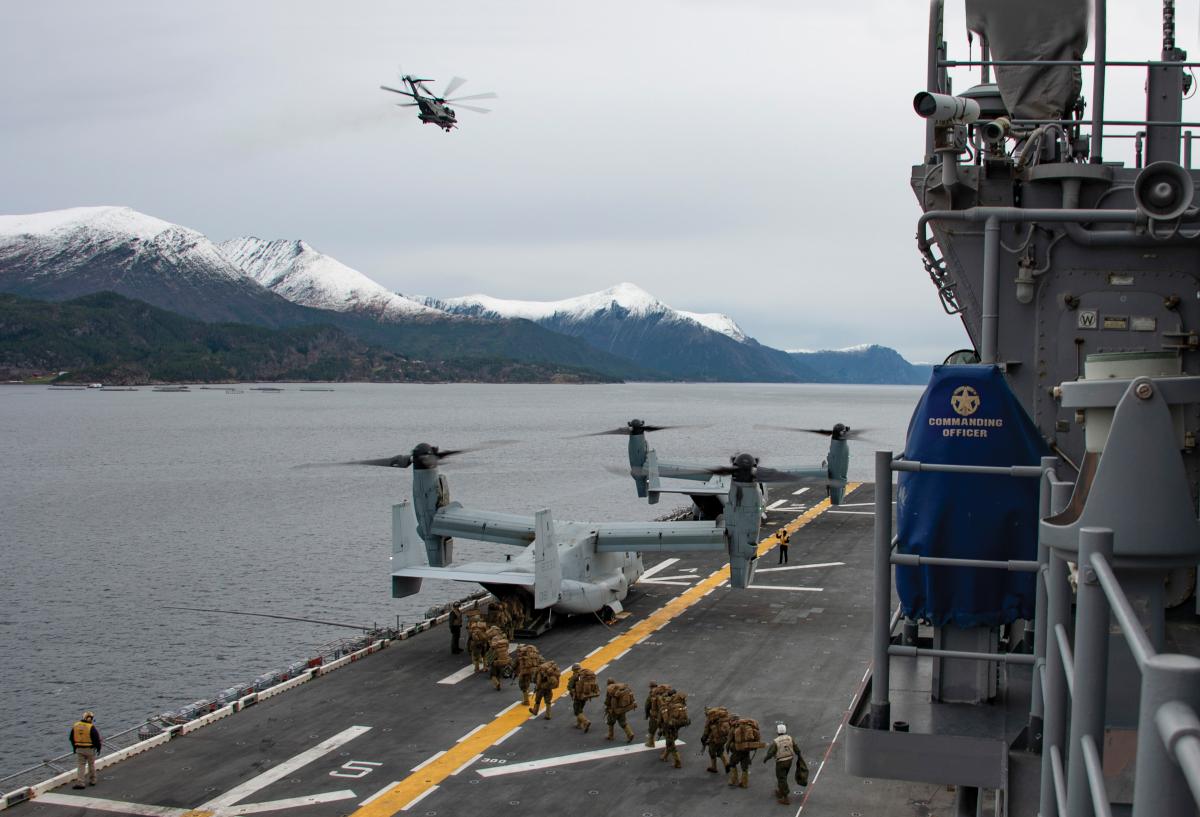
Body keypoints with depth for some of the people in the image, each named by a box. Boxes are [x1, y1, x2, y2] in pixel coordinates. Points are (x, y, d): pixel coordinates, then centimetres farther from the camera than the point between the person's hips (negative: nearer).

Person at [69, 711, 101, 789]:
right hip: (90, 749, -3)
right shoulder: (91, 727, -15)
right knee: (91, 765, 14)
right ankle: (92, 780, 23)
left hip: (79, 749, 3)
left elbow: (72, 738, 11)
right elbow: (96, 739, -12)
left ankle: (79, 782, -5)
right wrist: (98, 748, 2)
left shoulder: (75, 726, 2)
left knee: (80, 765, 6)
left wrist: (74, 747, 21)